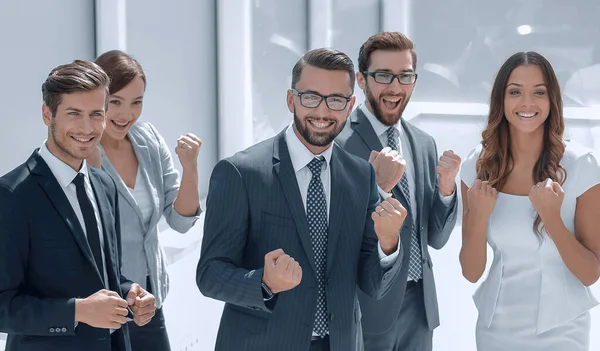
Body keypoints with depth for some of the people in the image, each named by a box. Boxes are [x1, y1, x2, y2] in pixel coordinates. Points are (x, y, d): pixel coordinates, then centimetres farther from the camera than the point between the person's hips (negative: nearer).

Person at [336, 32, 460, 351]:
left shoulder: (424, 143, 8)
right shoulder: (338, 141, -12)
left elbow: (436, 238, 9)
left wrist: (445, 187, -7)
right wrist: (378, 187, -25)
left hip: (419, 305, 6)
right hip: (364, 310, -6)